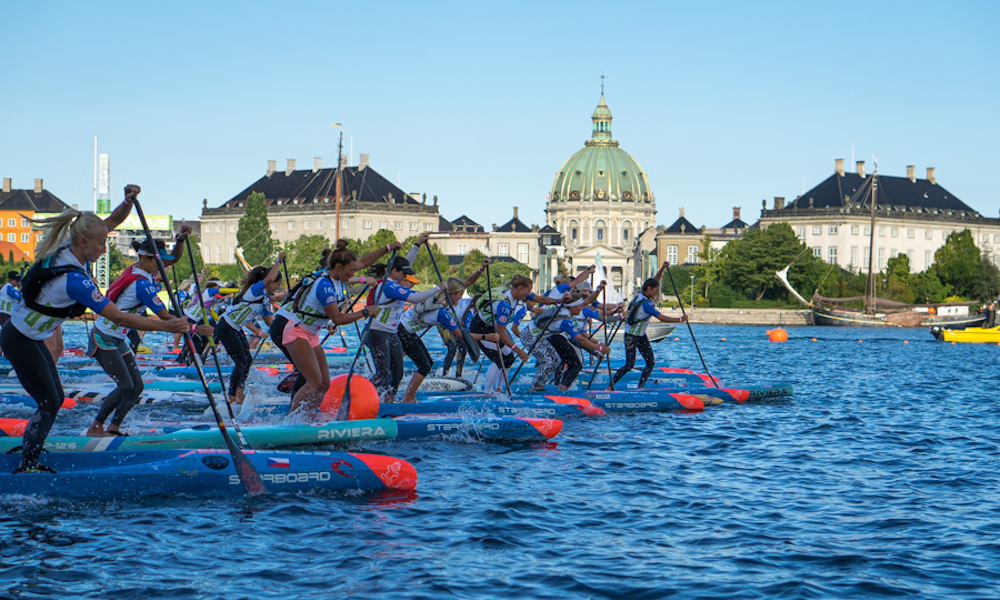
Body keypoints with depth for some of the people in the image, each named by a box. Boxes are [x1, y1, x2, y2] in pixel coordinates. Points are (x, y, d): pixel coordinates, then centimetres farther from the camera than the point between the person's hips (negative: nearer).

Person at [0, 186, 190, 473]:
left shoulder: (70, 247, -8)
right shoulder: (74, 280, -33)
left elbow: (113, 221, 5)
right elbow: (120, 318, -32)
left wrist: (128, 202, -17)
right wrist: (168, 326, -30)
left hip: (30, 336, 9)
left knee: (55, 398, 14)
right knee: (49, 403, -3)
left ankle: (28, 451, 25)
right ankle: (26, 466, 6)